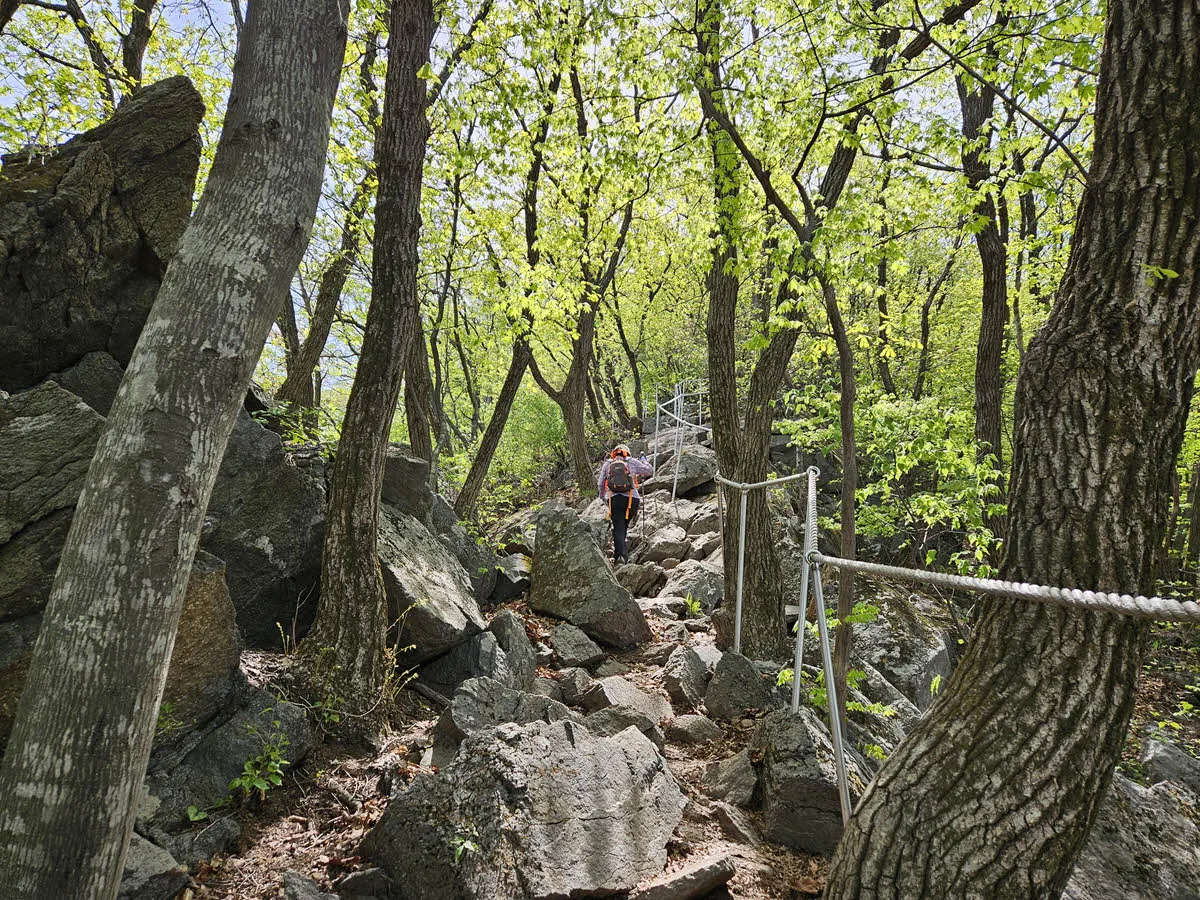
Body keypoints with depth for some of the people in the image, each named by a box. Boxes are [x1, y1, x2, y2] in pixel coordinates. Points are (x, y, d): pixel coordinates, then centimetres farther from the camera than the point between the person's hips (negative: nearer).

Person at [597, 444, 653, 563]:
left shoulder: (607, 464, 14)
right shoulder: (633, 462, 11)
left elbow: (600, 484, 18)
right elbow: (650, 471, 19)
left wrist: (603, 497, 35)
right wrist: (644, 461, 38)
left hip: (614, 499, 0)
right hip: (632, 499, 0)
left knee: (618, 528, -2)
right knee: (625, 526, 18)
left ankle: (620, 554, -16)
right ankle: (619, 550, 20)